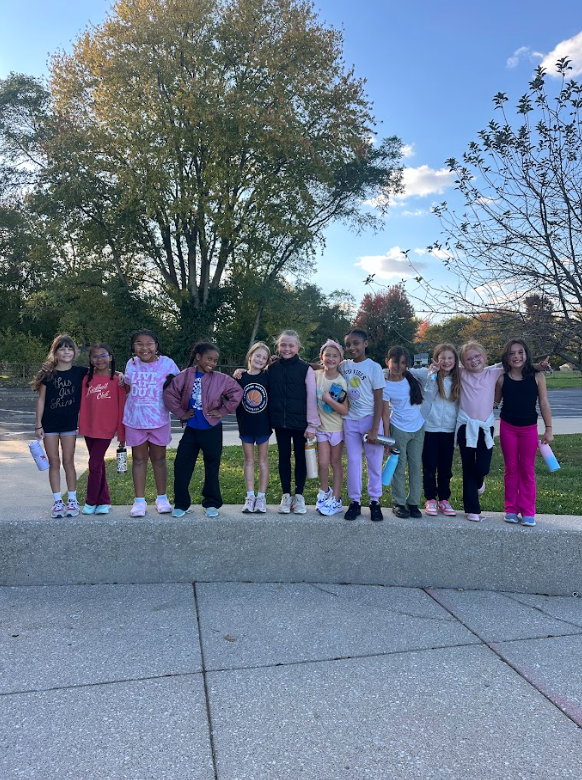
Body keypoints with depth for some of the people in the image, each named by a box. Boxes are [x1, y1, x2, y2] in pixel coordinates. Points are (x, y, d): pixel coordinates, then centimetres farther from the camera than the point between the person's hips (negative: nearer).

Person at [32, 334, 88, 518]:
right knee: (54, 462, 5)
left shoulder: (80, 372, -1)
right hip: (50, 424, 0)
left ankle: (72, 500, 14)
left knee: (68, 462, 4)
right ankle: (58, 501, 12)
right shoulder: (47, 373, -1)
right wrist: (38, 425, -2)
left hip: (70, 423, 0)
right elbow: (41, 400, 1)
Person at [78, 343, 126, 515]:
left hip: (106, 429, -5)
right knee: (99, 464, 13)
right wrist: (81, 425, 2)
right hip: (89, 429, 5)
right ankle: (104, 501, 23)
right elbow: (83, 404, 8)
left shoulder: (116, 379, -6)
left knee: (95, 464, -4)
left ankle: (91, 502, 12)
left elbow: (122, 407, -5)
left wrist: (121, 432, -5)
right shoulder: (88, 379, 5)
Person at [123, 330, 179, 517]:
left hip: (159, 420, -2)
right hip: (135, 420, 2)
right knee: (139, 458, 9)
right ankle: (139, 501, 17)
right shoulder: (131, 364, 2)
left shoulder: (167, 364, -8)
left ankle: (162, 498, 24)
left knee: (159, 458, 10)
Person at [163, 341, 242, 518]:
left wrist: (223, 411, -8)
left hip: (212, 430, -1)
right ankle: (181, 503, 15)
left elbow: (237, 392, -7)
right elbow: (169, 393, -5)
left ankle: (211, 503, 22)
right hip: (191, 429, 1)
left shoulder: (220, 379, -8)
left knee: (212, 466, 9)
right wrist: (180, 413, -5)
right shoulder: (185, 376, -6)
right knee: (181, 464, 2)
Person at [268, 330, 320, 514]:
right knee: (283, 457, 10)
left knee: (300, 457, 8)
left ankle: (299, 496, 21)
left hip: (300, 423, -2)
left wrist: (312, 425, -9)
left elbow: (311, 398, -7)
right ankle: (286, 495, 21)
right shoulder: (272, 368, 2)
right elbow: (267, 394, 10)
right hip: (280, 422, 3)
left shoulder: (306, 369, -7)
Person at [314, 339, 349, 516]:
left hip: (337, 427, -2)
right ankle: (324, 492, 27)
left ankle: (336, 500, 17)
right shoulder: (317, 376, -4)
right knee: (323, 463, 1)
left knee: (336, 462, 8)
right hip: (321, 426, 2)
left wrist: (329, 399, -24)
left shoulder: (341, 382, -13)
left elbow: (345, 410, -16)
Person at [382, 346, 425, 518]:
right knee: (399, 467, 4)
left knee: (416, 466, 9)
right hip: (399, 429, -4)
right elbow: (385, 414, -8)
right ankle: (398, 503, 15)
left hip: (418, 428, 4)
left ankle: (413, 502, 18)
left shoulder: (412, 378, 1)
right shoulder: (385, 386, -10)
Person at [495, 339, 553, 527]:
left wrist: (549, 428, -5)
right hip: (507, 427, 1)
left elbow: (544, 403, -4)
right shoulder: (502, 379, -4)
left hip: (529, 428, -1)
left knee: (527, 469, 5)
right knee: (511, 468, 9)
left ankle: (528, 511, 13)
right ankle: (511, 509, 18)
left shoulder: (537, 376, -6)